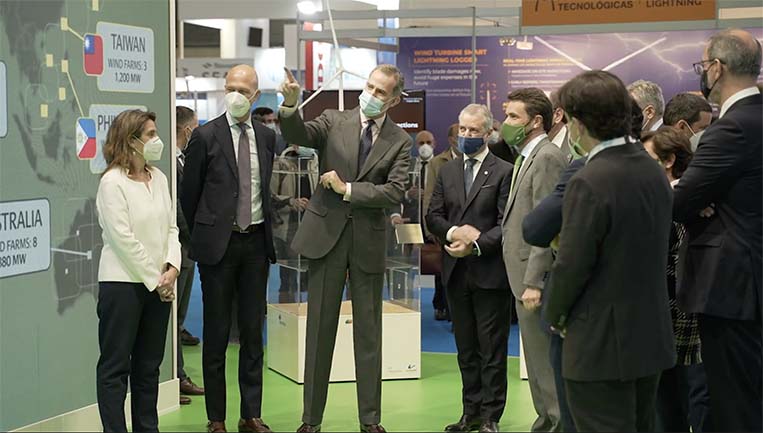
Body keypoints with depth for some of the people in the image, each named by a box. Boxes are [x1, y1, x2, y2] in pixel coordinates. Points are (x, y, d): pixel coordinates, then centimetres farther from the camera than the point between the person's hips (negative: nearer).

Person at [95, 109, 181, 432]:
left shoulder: (158, 178, 10)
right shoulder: (113, 182, -11)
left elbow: (170, 227, 10)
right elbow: (123, 239, -15)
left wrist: (171, 268, -6)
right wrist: (155, 279, -12)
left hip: (159, 284, 7)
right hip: (123, 283, -7)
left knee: (149, 365, 12)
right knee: (115, 367, 1)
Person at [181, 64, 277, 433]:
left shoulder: (266, 137, 7)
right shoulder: (206, 136, -5)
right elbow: (190, 193, 2)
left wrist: (266, 231, 13)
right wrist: (202, 235, 7)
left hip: (256, 241, 4)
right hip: (218, 242, -3)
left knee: (253, 331, 8)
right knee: (216, 333, 2)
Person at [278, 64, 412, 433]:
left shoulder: (400, 141, 2)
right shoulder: (334, 121, 2)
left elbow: (394, 193, -9)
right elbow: (297, 135, -16)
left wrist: (347, 189, -12)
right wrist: (291, 103, -34)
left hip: (369, 240, 1)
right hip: (326, 234, 0)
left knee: (368, 333, 8)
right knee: (319, 330, 5)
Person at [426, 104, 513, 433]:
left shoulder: (504, 172, -4)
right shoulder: (447, 172, 13)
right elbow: (433, 216, 8)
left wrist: (476, 245, -18)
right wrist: (455, 231, -11)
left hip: (489, 270, -5)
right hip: (456, 271, 5)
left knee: (492, 348, 1)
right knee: (465, 347, 11)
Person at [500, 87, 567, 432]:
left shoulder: (547, 158, -14)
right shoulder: (528, 157, 16)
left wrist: (534, 282, -22)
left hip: (536, 279, -10)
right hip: (526, 278, 10)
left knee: (546, 364, -5)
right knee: (539, 364, 16)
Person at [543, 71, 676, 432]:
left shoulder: (590, 183, -21)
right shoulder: (654, 171, 5)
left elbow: (571, 266, -19)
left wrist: (555, 316, -1)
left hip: (601, 346, -8)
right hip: (652, 337, 8)